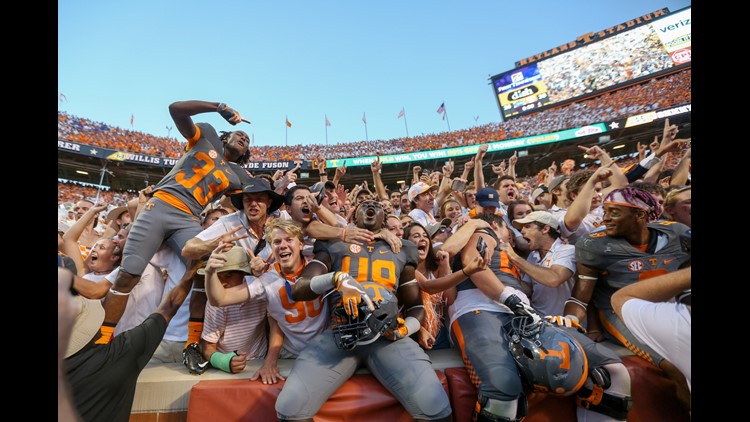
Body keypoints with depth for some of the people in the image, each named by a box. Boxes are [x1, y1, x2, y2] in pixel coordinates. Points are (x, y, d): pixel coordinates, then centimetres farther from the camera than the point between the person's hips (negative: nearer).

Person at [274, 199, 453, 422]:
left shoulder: (401, 251, 19)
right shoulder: (334, 245, 14)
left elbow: (416, 306, 22)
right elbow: (298, 289, 3)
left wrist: (405, 328, -2)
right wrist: (338, 278, -17)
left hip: (388, 333, 1)